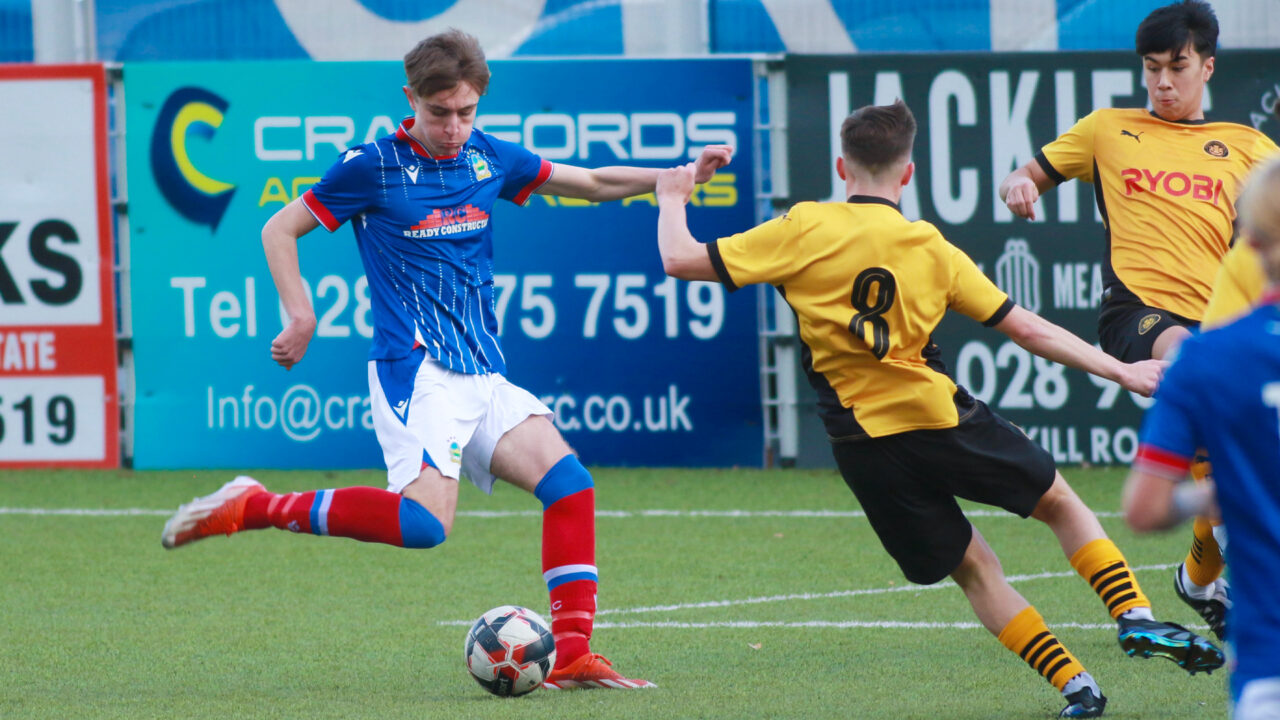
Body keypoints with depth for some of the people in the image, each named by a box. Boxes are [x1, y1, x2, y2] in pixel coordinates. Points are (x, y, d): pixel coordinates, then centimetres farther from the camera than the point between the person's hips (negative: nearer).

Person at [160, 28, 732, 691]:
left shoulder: (487, 158, 12)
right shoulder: (374, 166, -4)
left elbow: (594, 182, 21)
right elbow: (280, 230, 4)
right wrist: (300, 321, -5)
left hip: (482, 376, 7)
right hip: (415, 370, -7)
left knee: (569, 483, -9)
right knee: (425, 523, -24)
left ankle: (571, 657, -8)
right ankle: (255, 508, -12)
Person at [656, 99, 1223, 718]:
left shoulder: (802, 230, -3)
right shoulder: (931, 249, 1)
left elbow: (681, 261, -2)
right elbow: (1026, 328, 5)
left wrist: (674, 200, 18)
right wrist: (1120, 371, 14)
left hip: (862, 445, 1)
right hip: (939, 418, 0)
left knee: (972, 567, 13)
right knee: (1059, 502, 22)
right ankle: (1135, 616, 7)